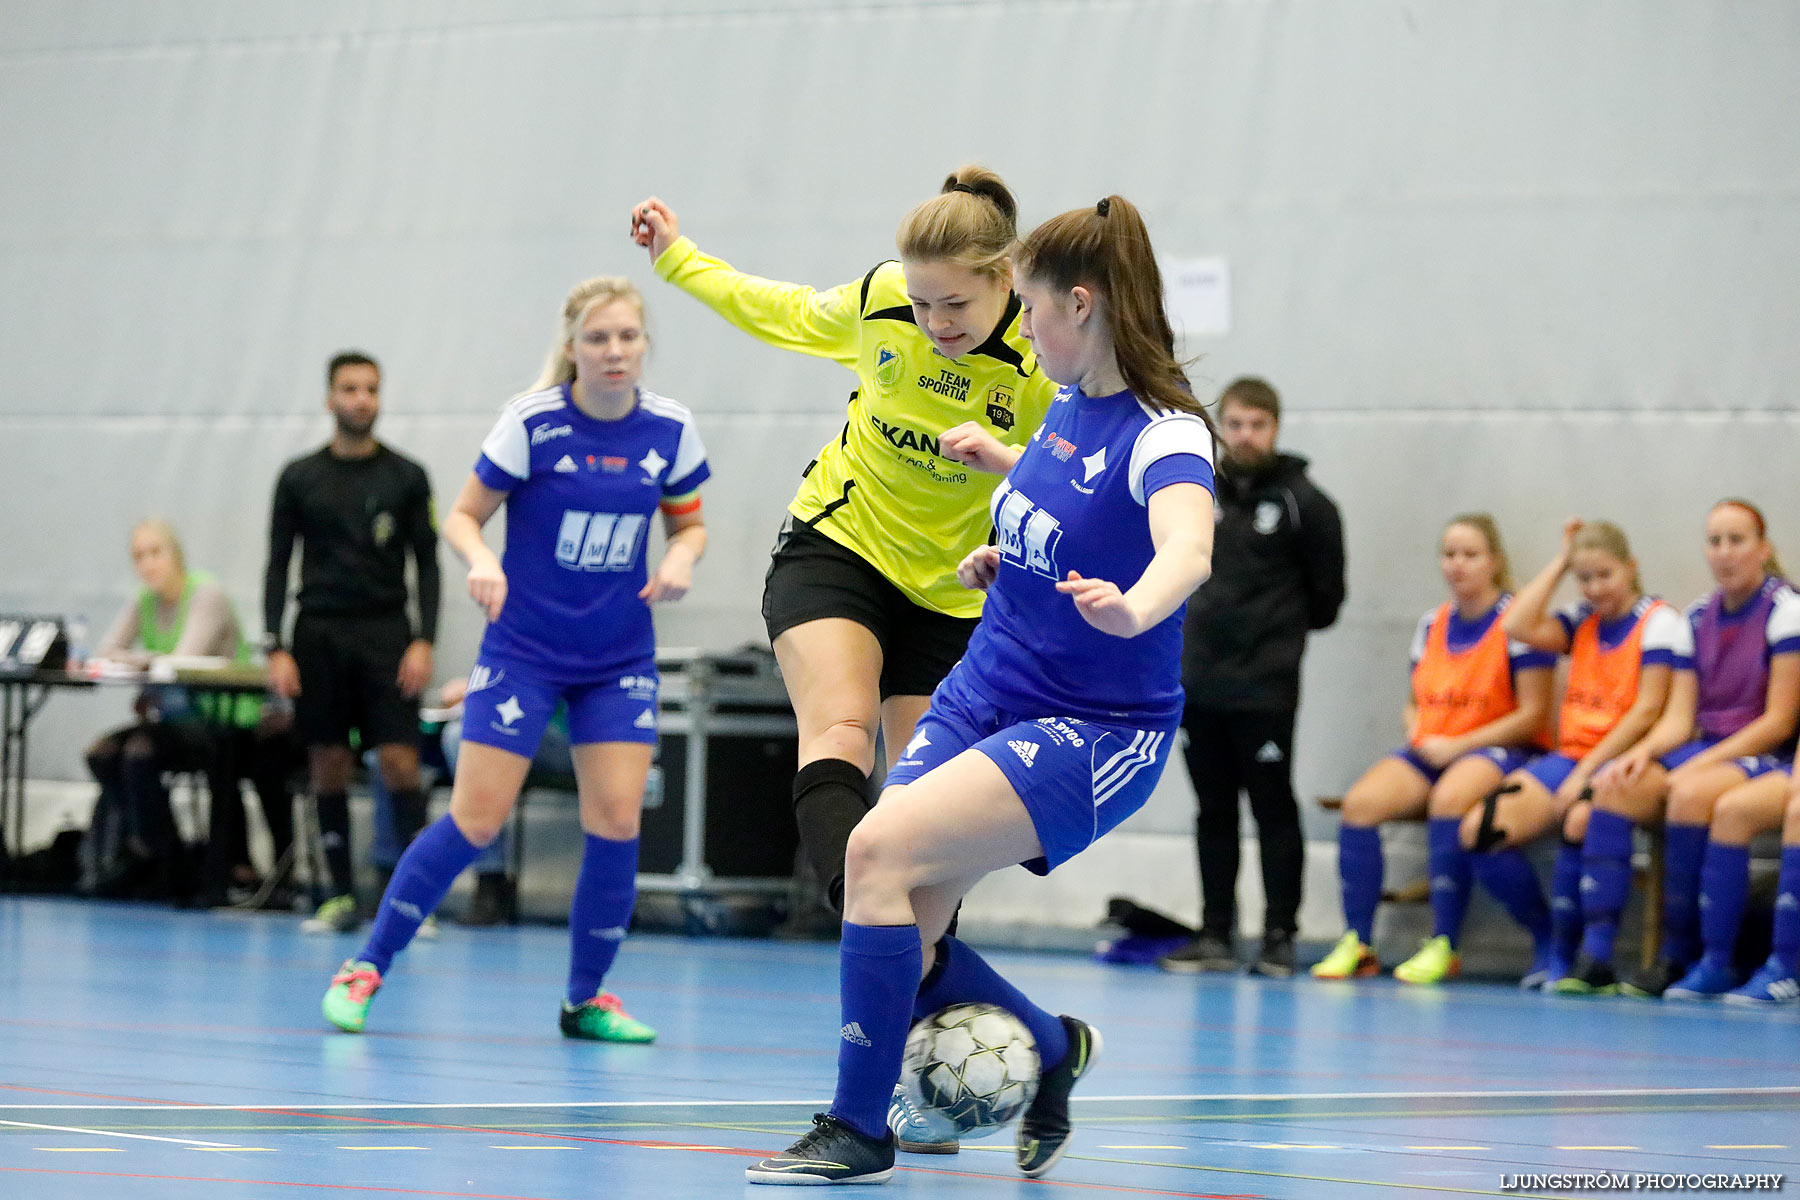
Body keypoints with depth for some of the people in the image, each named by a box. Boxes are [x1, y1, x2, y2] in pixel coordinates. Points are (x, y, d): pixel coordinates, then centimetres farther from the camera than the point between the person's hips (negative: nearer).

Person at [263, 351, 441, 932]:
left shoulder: (405, 477, 4)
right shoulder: (299, 479, 5)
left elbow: (427, 563, 4)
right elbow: (278, 565, 5)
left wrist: (423, 641, -8)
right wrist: (276, 649, -3)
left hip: (386, 634, -1)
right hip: (319, 634, 1)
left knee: (399, 760, -10)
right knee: (329, 765, 3)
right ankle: (340, 896, 10)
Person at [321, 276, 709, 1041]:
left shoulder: (669, 430, -3)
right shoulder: (533, 421, -13)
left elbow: (689, 523, 11)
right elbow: (462, 516, -6)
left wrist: (680, 559, -11)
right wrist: (482, 562, -27)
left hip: (620, 658, 3)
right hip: (523, 648, -3)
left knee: (617, 820, -8)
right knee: (476, 819, -8)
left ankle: (587, 999, 10)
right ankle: (366, 966, 7)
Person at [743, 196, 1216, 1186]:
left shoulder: (1164, 435, -20)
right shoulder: (1066, 405, 4)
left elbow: (1188, 548, -43)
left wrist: (1132, 607, -62)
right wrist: (1001, 463, 16)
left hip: (1095, 730, -8)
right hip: (982, 695, 8)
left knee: (881, 848, -25)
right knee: (901, 934, 1)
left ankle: (860, 1131, -14)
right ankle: (1055, 1048, 30)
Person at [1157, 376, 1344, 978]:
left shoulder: (1303, 503, -3)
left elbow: (1326, 594, 3)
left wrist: (1282, 629, 8)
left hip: (1265, 689, -4)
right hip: (1198, 683, 5)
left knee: (1274, 810, -1)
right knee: (1214, 811, 9)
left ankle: (1279, 937, 3)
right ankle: (1215, 934, 13)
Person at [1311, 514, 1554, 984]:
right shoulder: (1431, 624, 15)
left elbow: (1532, 714, -9)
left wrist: (1456, 746, -14)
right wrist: (1417, 731, -1)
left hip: (1494, 750, -6)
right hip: (1430, 750, 6)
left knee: (1448, 799, -38)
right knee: (1361, 801, -22)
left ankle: (1443, 947, -32)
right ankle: (1357, 943, -19)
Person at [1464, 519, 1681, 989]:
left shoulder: (1658, 621, -2)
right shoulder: (1582, 622, 18)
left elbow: (1648, 710, -10)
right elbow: (1518, 627, 1)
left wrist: (1587, 773, -16)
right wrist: (1561, 560, 7)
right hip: (1568, 757, 6)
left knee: (1579, 819, -40)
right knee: (1479, 828, -18)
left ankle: (1562, 951, -21)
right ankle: (1544, 937, -2)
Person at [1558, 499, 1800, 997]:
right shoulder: (1699, 616, 13)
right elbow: (1680, 718, 9)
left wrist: (1704, 761, -18)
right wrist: (1644, 750, -13)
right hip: (1703, 753, 6)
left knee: (1690, 791, -36)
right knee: (1612, 785, -22)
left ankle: (1678, 955, -25)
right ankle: (1595, 954, -29)